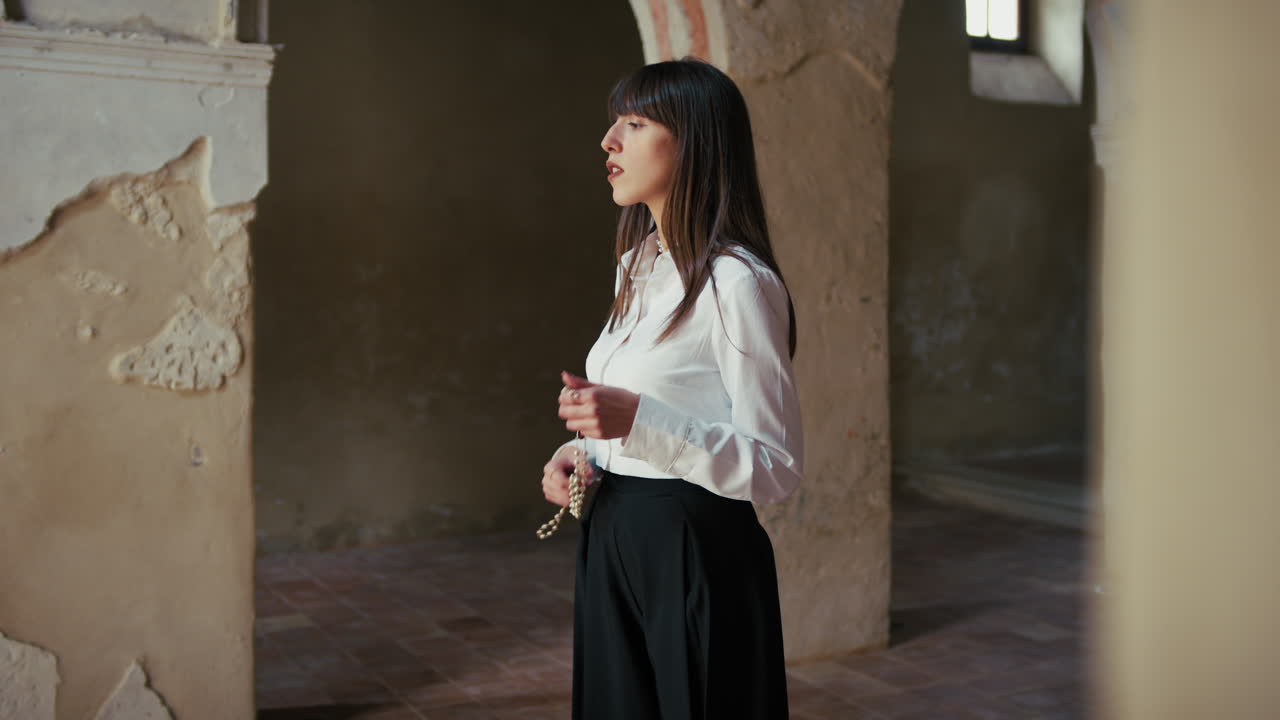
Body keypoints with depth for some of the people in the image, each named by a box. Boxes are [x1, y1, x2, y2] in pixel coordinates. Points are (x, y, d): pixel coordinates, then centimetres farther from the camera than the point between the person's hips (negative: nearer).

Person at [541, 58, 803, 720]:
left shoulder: (737, 282, -18)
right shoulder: (636, 267, 10)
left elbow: (775, 468, -18)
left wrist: (638, 421, -28)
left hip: (697, 554, -8)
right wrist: (580, 451, 1)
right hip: (614, 541, 8)